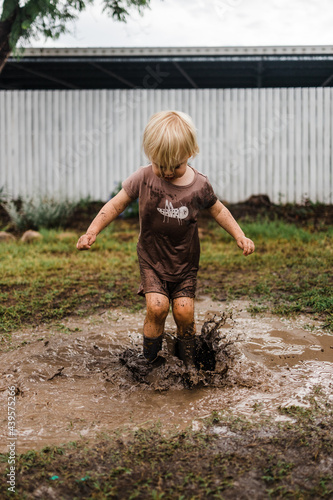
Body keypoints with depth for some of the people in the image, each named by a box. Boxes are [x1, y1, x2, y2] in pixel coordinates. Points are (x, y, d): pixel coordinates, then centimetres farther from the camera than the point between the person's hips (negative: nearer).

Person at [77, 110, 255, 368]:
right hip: (152, 260, -1)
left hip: (185, 262, 1)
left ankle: (188, 361, 20)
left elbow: (218, 210, 6)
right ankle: (150, 358, 8)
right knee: (157, 307, -15)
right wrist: (92, 232, -14)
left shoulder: (199, 185, -12)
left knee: (184, 310, -4)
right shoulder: (143, 178, -15)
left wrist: (240, 236, -1)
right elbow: (117, 204, -6)